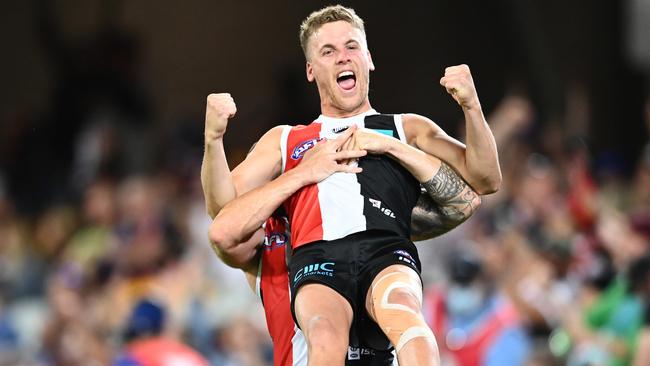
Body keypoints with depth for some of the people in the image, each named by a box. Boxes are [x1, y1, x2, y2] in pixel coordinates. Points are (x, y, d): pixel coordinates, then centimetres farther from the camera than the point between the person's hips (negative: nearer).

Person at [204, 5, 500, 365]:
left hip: (388, 252, 0)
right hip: (316, 258, 0)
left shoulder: (408, 129, 31)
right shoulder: (283, 140, 34)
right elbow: (224, 207, 25)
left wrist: (471, 107, 6)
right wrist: (214, 139, 9)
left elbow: (485, 181, 21)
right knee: (325, 337, -38)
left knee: (401, 311, -40)